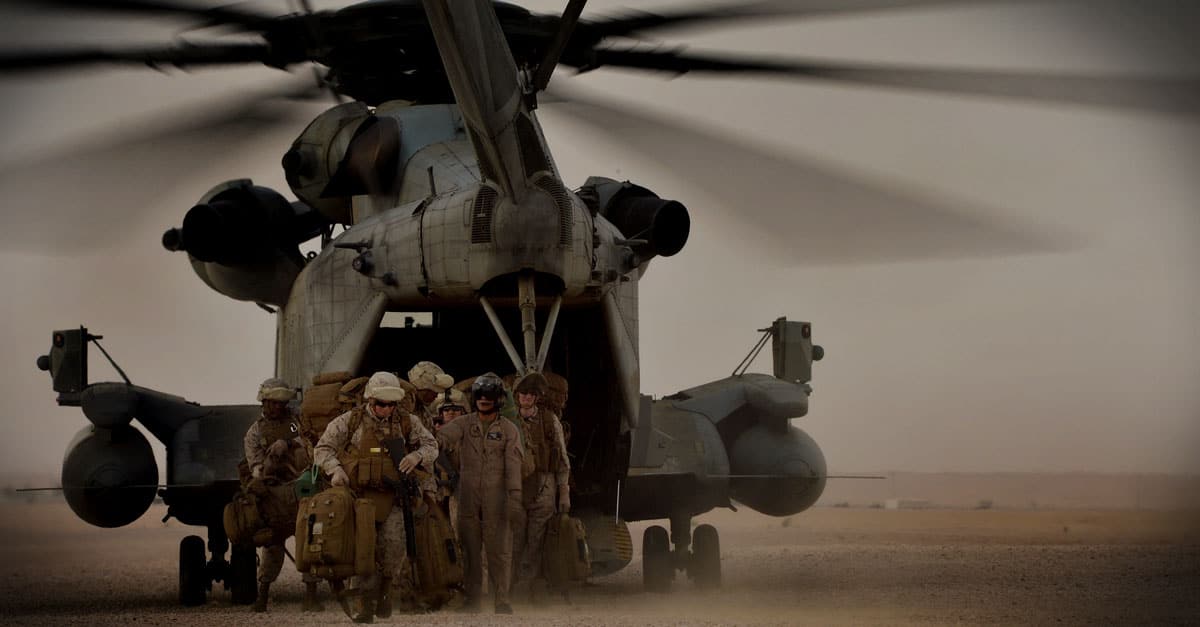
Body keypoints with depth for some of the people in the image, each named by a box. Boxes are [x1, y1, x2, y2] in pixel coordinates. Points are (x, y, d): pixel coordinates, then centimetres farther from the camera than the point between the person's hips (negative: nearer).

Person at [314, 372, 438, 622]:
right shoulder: (349, 421, 3)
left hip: (391, 497, 1)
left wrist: (417, 455, -5)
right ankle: (366, 603, 3)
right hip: (358, 495, -1)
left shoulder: (407, 422, 8)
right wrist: (335, 469, -11)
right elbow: (323, 447, 6)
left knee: (393, 543, -14)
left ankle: (384, 590, 9)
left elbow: (431, 445, 17)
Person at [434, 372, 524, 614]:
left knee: (499, 551, -2)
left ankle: (501, 600, 4)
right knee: (470, 550, 6)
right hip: (468, 499, 2)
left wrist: (514, 497, -12)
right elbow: (444, 436, -10)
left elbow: (513, 466, -3)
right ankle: (472, 599, 15)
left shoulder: (509, 430, 5)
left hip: (496, 500, -1)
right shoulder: (464, 424, 8)